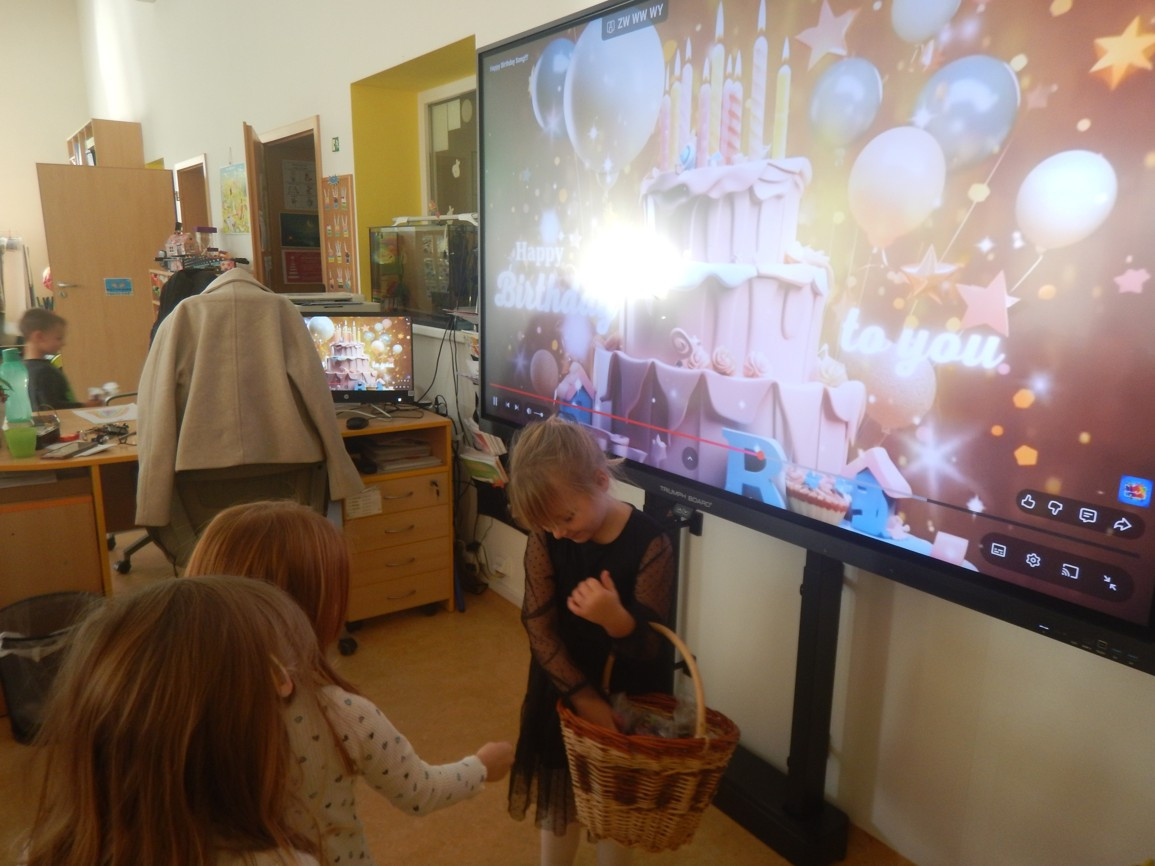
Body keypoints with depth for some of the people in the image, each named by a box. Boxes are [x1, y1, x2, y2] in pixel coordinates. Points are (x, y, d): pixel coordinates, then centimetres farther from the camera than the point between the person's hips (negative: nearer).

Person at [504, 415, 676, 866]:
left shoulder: (649, 544, -24)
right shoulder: (545, 539, -15)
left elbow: (649, 647, -22)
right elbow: (539, 627, -14)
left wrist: (617, 620, -44)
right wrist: (584, 697, -20)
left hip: (627, 697, -2)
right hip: (562, 693, 3)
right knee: (557, 799, 22)